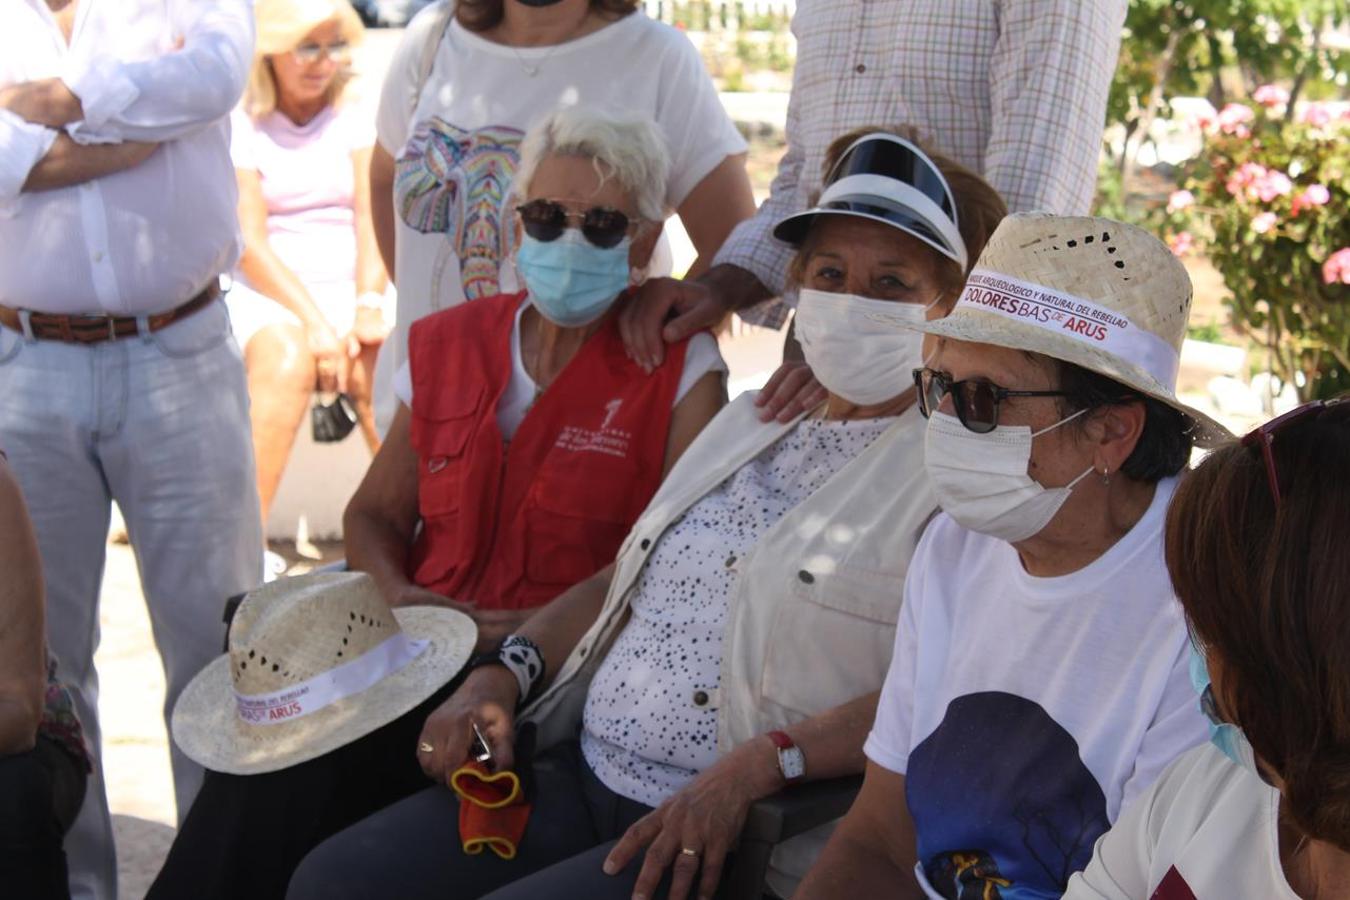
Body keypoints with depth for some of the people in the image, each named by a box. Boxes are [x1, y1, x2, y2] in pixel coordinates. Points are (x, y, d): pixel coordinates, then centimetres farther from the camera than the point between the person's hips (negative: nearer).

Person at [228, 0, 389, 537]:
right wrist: (314, 321, -21)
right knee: (287, 359, -35)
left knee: (384, 363, -30)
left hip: (348, 289, 3)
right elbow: (250, 243, -7)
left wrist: (368, 304, -17)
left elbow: (371, 220, 2)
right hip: (267, 294, -3)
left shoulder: (351, 119, 13)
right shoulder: (241, 126, 3)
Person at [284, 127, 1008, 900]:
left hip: (744, 837, -7)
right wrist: (502, 674, 5)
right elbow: (625, 579, 21)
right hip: (587, 774, 7)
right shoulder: (752, 422, 18)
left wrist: (756, 767, -26)